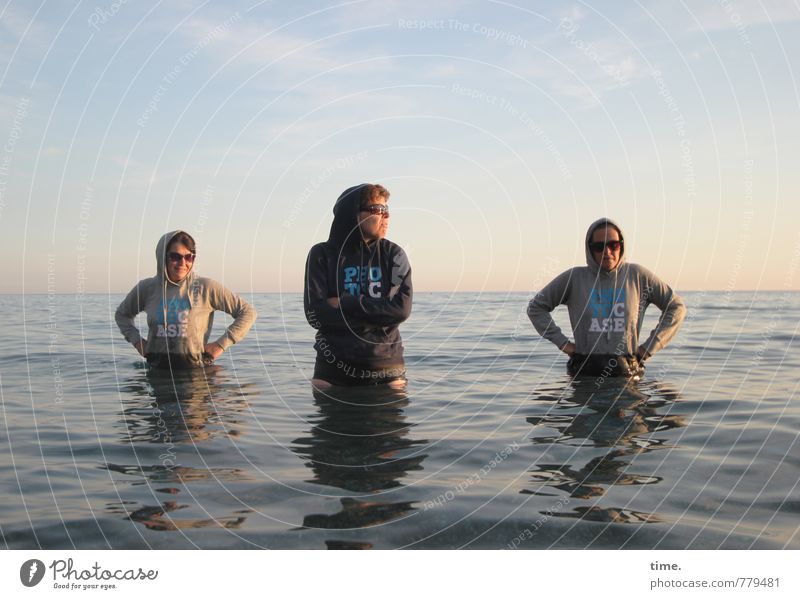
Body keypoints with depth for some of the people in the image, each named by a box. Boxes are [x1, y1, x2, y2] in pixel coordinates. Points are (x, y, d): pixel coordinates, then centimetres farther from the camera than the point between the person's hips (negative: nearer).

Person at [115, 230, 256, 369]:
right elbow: (122, 314, 25)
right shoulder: (147, 288, 4)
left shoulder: (206, 287, -5)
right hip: (156, 370, 2)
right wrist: (137, 340, 9)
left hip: (195, 370, -2)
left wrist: (221, 344, -6)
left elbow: (248, 312, -3)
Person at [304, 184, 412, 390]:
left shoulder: (393, 254, 4)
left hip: (387, 368, 1)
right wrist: (380, 315, -11)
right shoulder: (322, 255, 1)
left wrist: (344, 303, -12)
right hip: (334, 368, -1)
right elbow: (315, 314, -10)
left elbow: (402, 308, -9)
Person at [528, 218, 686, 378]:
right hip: (584, 373, 0)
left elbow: (676, 307, 12)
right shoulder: (574, 278, 3)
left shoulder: (637, 276, 5)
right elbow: (536, 307, 11)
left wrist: (649, 346, 4)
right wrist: (562, 342, 2)